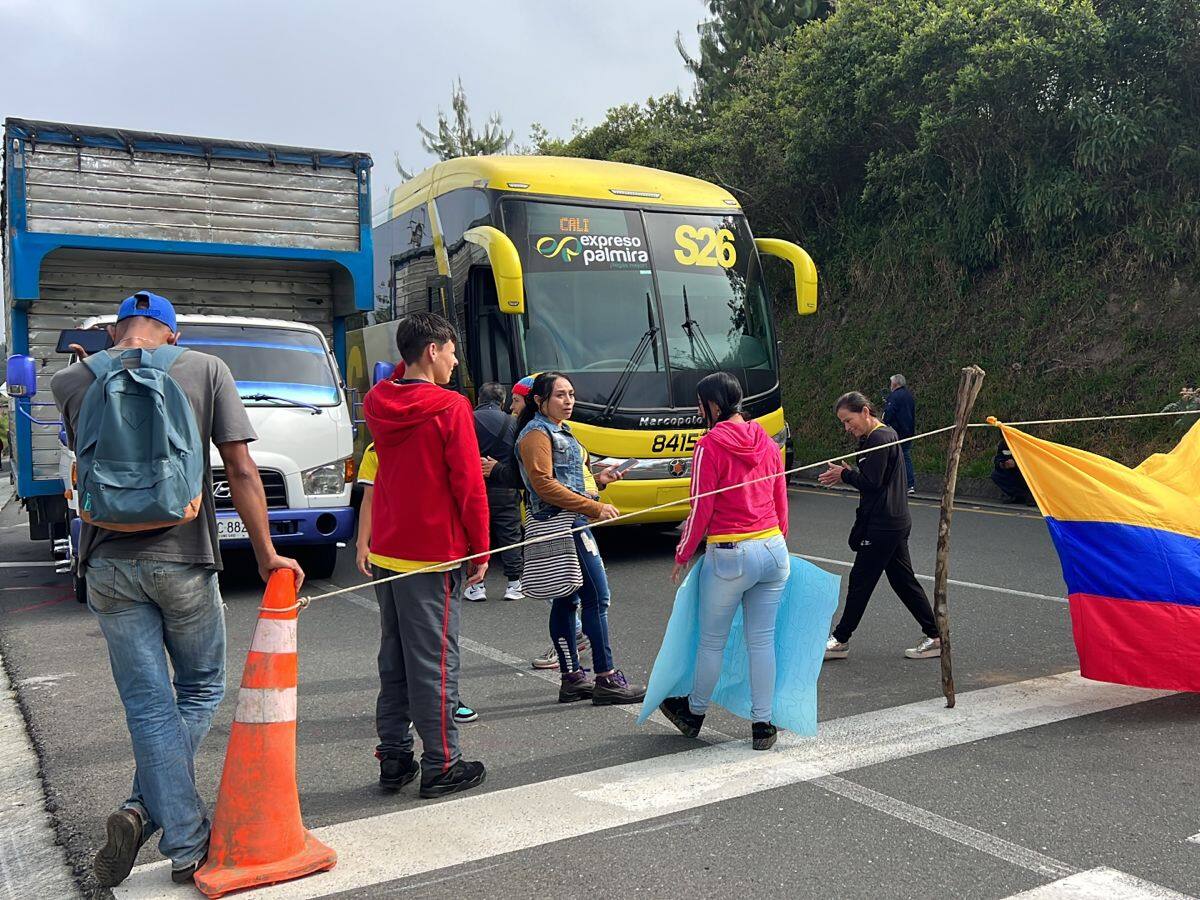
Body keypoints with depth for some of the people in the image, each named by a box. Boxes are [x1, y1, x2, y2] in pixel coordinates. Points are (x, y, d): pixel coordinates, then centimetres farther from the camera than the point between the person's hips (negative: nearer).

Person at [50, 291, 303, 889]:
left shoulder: (72, 382, 2)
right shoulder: (206, 370, -2)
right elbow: (241, 471, -7)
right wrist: (266, 555, -1)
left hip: (109, 564, 2)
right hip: (184, 559, -2)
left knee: (149, 706, 8)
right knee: (201, 691, 17)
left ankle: (188, 847, 8)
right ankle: (144, 809, 4)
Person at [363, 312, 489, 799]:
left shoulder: (378, 404, 4)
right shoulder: (450, 407, -14)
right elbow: (469, 486, -14)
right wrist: (480, 549, -5)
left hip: (386, 551, 7)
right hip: (433, 555, -7)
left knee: (393, 658, 14)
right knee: (434, 661, 0)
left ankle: (393, 758, 21)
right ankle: (441, 766, 8)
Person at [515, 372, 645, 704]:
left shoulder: (560, 431, 20)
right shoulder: (536, 434, -10)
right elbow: (545, 485, -19)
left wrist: (599, 479, 6)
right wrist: (595, 508, -20)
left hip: (571, 525, 10)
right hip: (566, 525, -10)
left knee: (567, 600, 10)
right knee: (596, 597, -9)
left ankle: (572, 679, 15)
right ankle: (607, 679, -6)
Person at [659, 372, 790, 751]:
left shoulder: (709, 446, -11)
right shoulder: (767, 444, 7)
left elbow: (701, 509, -10)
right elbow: (781, 503, 14)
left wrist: (682, 556, 1)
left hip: (729, 556, -6)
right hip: (774, 550, 6)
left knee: (712, 641, 12)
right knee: (762, 641, 12)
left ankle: (694, 713, 30)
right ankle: (762, 724, 17)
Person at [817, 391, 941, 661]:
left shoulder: (878, 439, -17)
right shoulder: (885, 434, 15)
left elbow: (871, 483, -21)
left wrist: (845, 474, -6)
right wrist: (845, 475, 3)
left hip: (883, 525, -10)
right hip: (896, 521, 10)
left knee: (860, 580, 0)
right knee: (903, 579, 14)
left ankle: (840, 640, 10)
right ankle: (935, 637, 17)